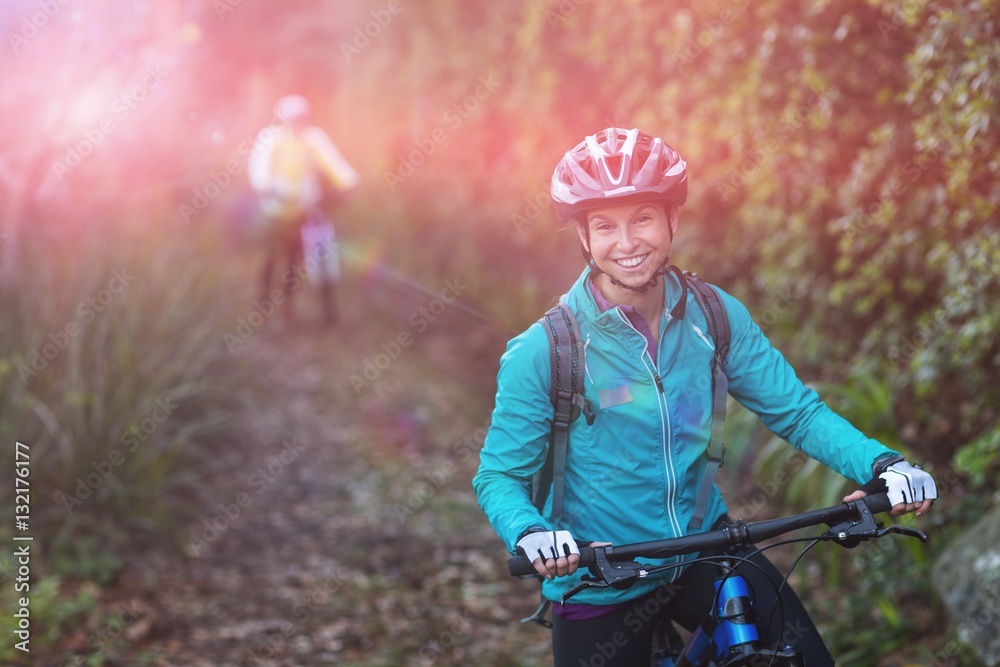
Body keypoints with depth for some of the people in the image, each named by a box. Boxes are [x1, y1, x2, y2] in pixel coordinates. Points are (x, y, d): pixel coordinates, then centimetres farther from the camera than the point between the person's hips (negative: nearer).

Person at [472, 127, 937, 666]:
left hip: (705, 547, 2)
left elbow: (797, 411, -2)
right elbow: (500, 475, -10)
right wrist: (528, 532, -32)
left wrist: (879, 463, -19)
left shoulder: (717, 318, -5)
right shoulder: (541, 352, -15)